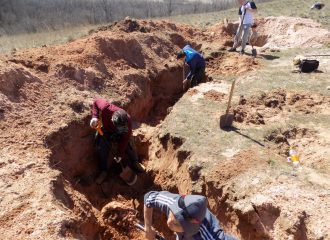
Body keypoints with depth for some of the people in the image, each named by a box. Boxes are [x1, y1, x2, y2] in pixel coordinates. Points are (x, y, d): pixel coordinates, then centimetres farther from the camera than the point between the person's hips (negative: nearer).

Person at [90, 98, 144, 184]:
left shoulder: (127, 121, -39)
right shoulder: (106, 108, -45)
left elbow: (125, 139, -25)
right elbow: (96, 102, -22)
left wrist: (119, 154, -19)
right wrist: (95, 117, -35)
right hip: (106, 131, 0)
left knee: (129, 146, 1)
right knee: (102, 150, -7)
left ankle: (135, 163, 32)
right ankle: (104, 171, 15)